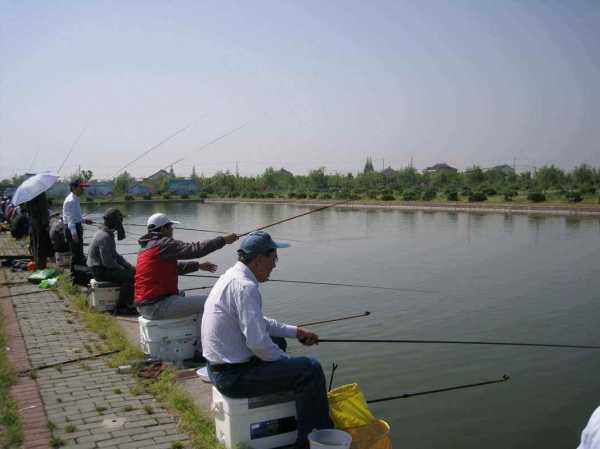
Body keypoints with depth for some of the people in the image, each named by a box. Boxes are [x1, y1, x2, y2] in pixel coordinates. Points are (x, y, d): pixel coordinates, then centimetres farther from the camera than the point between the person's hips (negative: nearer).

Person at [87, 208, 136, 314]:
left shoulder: (108, 234, 11)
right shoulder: (104, 237, -22)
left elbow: (114, 254, 20)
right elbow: (108, 261, -25)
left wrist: (128, 265, 10)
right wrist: (122, 269, -10)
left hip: (103, 267, 11)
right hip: (101, 271, -11)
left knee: (133, 271, 8)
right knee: (129, 276, -21)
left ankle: (129, 303, 10)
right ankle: (121, 307, -12)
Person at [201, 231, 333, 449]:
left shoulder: (231, 277, 9)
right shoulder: (245, 286, -23)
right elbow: (258, 342, -27)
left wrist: (295, 331, 19)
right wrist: (286, 360, -9)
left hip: (220, 368, 11)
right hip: (234, 376, -11)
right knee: (310, 370, -12)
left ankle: (324, 428, 35)